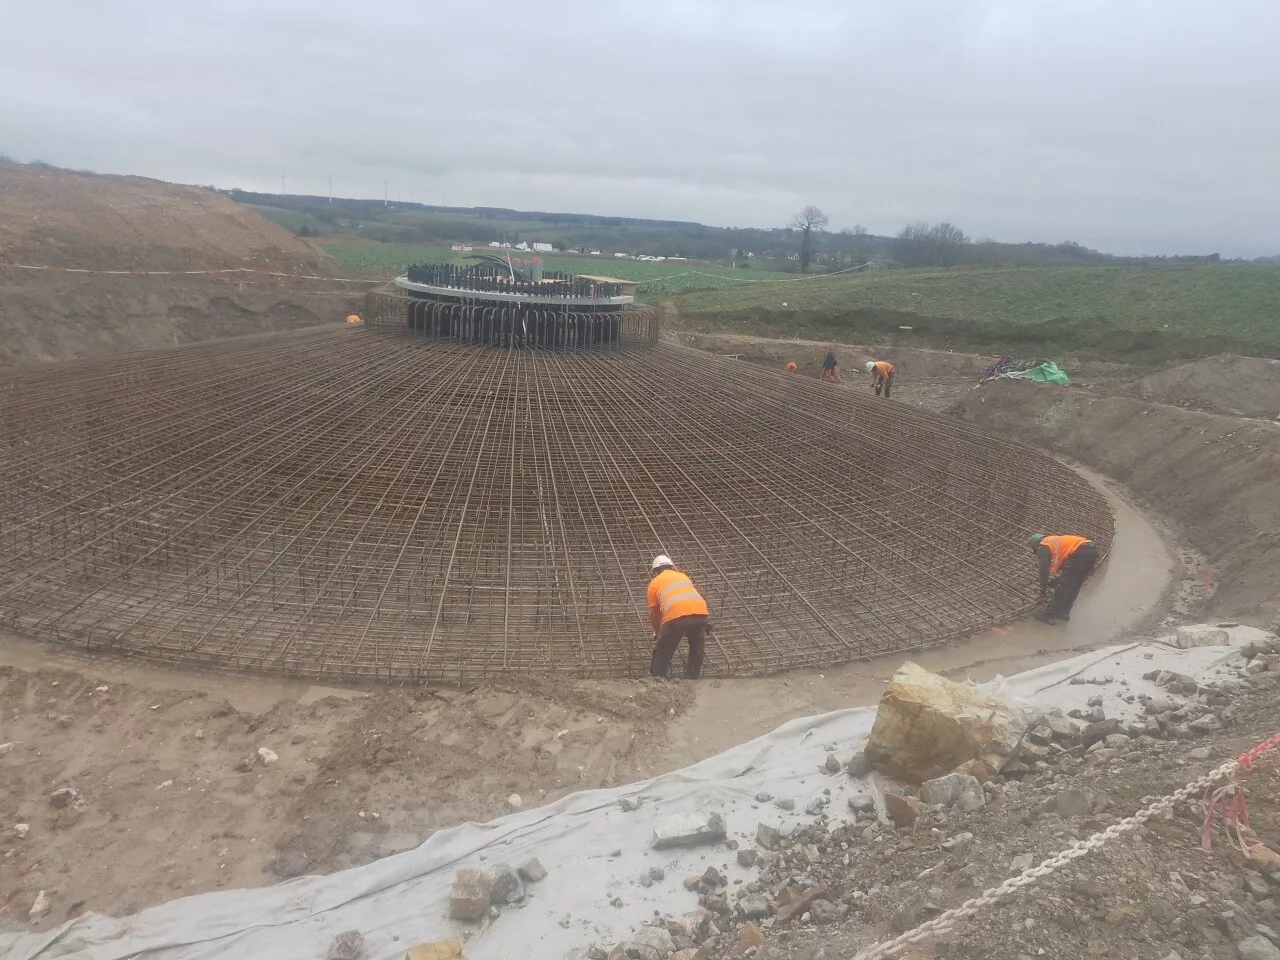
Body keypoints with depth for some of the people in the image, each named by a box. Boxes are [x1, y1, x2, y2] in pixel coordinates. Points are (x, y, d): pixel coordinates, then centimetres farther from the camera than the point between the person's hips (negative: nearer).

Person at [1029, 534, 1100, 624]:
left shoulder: (1043, 546, 12)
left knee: (1063, 585, 0)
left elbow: (1044, 569, 6)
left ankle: (1050, 614, 3)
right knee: (1074, 586, 20)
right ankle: (1063, 612, 25)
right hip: (1093, 551, 8)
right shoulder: (1057, 541, 37)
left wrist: (1043, 590, 15)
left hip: (1080, 553, -8)